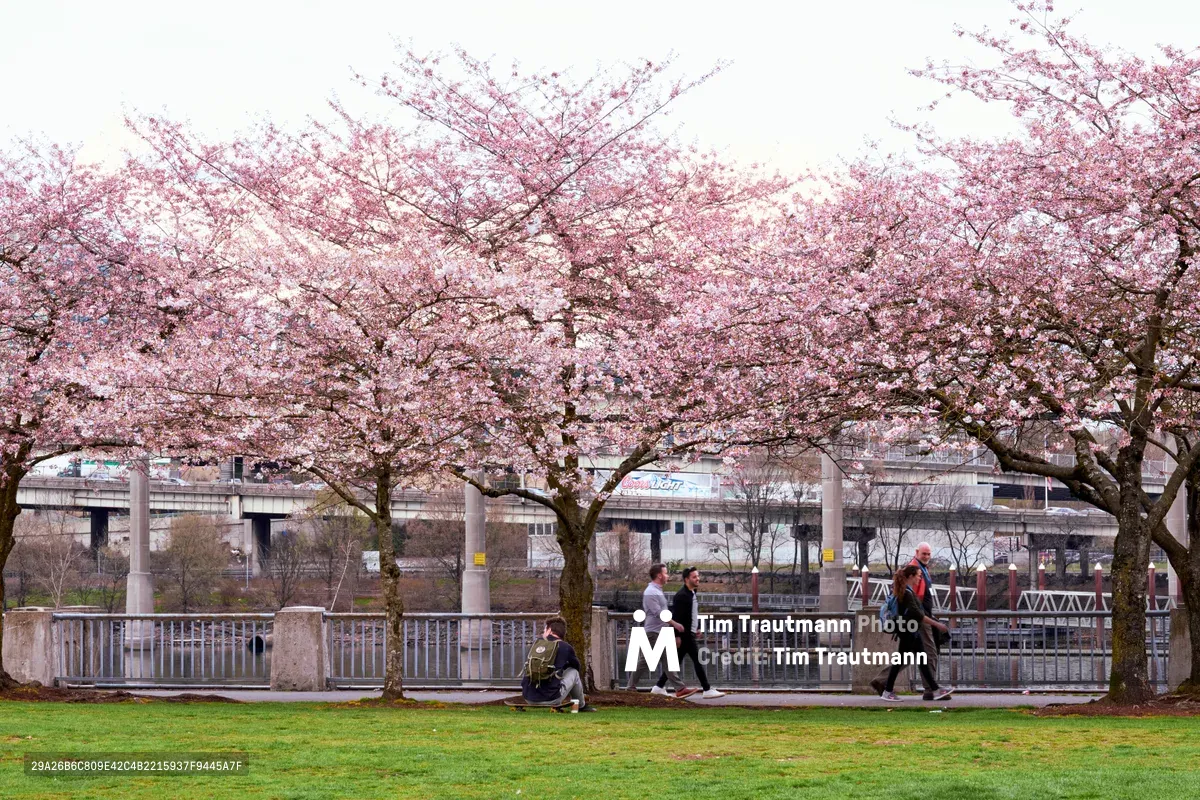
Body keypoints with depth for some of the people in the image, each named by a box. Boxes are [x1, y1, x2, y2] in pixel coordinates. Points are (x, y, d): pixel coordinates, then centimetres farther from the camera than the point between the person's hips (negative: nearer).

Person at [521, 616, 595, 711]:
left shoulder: (536, 643, 11)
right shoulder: (566, 647, 3)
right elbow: (577, 667, 23)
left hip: (528, 699, 3)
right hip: (551, 699, -3)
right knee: (574, 672, 21)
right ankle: (581, 705, 37)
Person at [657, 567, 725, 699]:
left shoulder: (692, 594, 14)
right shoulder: (682, 595, -17)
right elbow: (676, 616, -20)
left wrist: (697, 628, 18)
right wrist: (677, 636, -22)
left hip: (689, 634, 10)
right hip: (684, 634, -10)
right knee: (698, 660, -7)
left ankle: (659, 687, 15)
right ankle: (707, 690, -4)